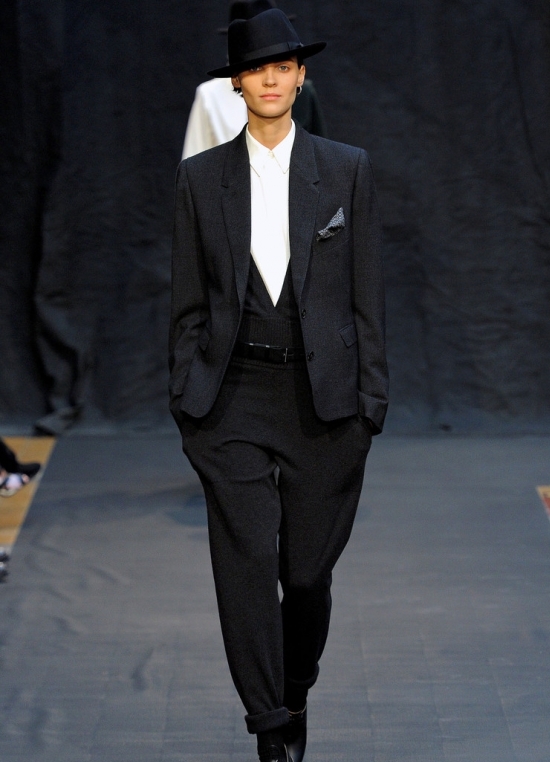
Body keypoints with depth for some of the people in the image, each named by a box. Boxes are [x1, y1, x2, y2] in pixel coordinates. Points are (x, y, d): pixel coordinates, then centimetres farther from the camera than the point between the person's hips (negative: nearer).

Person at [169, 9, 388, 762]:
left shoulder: (347, 169, 4)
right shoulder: (201, 176, 5)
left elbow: (367, 294, 4)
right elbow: (189, 301, 7)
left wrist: (371, 397, -1)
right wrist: (185, 401, 2)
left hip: (324, 394, 0)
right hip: (233, 393, 0)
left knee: (309, 570, 7)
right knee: (246, 565, -7)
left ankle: (296, 693, 34)